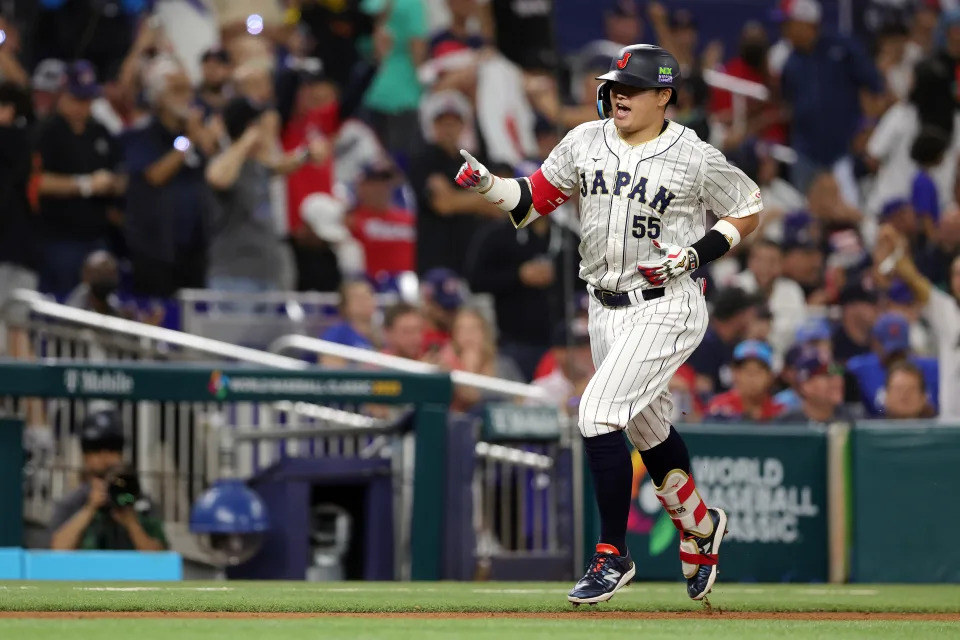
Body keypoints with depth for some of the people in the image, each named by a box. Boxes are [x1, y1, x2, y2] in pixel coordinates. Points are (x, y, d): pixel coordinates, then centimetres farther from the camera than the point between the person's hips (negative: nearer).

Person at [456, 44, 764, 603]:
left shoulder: (695, 158, -10)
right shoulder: (586, 143, 3)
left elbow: (748, 211, 0)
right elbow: (533, 200, 8)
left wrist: (696, 255, -14)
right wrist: (486, 183, -11)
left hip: (665, 309, -6)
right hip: (606, 308, 6)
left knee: (599, 413, -19)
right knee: (649, 429, 19)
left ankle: (613, 554, -10)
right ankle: (701, 525, 45)